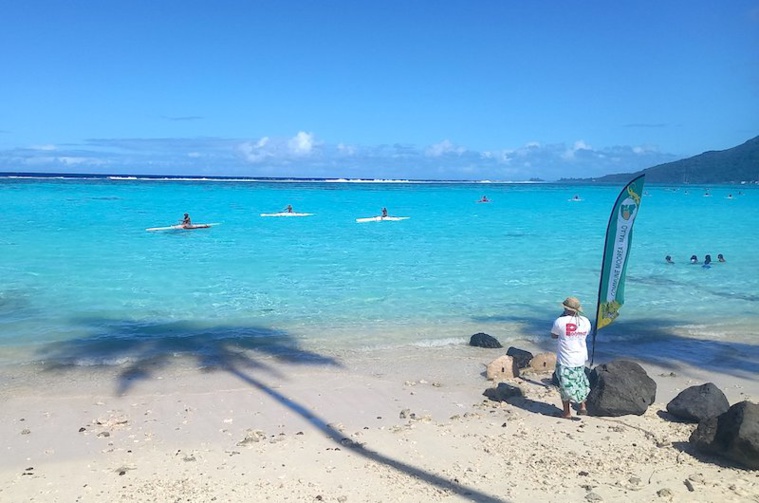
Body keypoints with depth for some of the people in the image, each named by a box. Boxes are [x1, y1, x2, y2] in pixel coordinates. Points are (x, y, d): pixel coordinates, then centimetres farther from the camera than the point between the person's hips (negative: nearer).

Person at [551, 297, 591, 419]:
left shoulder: (560, 321, -19)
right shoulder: (585, 321, -5)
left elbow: (553, 336, -1)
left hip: (565, 361, -4)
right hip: (581, 359, 4)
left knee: (566, 385, 9)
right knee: (580, 383, 24)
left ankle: (567, 413, 18)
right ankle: (582, 407, 26)